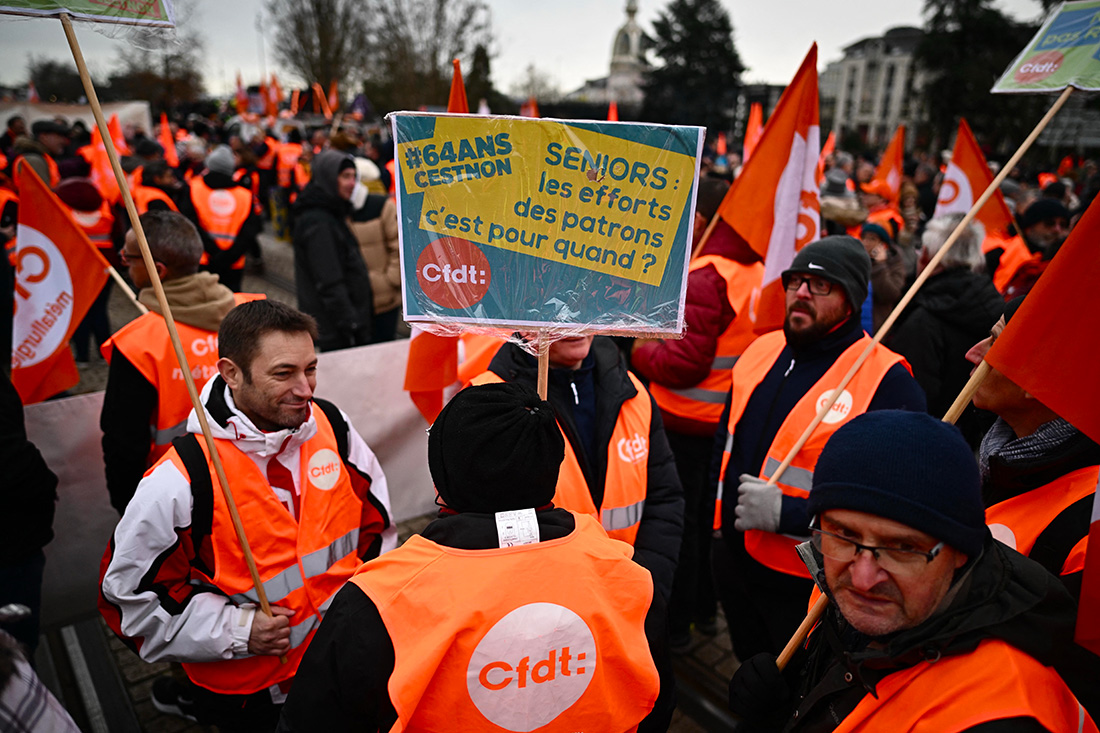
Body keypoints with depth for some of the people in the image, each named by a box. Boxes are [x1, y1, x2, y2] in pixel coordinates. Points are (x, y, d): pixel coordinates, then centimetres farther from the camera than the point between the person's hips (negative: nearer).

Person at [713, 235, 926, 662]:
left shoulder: (888, 381, -18)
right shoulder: (761, 350, 2)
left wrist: (786, 513, -27)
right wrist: (723, 504, 6)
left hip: (809, 588, -5)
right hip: (734, 563, 6)